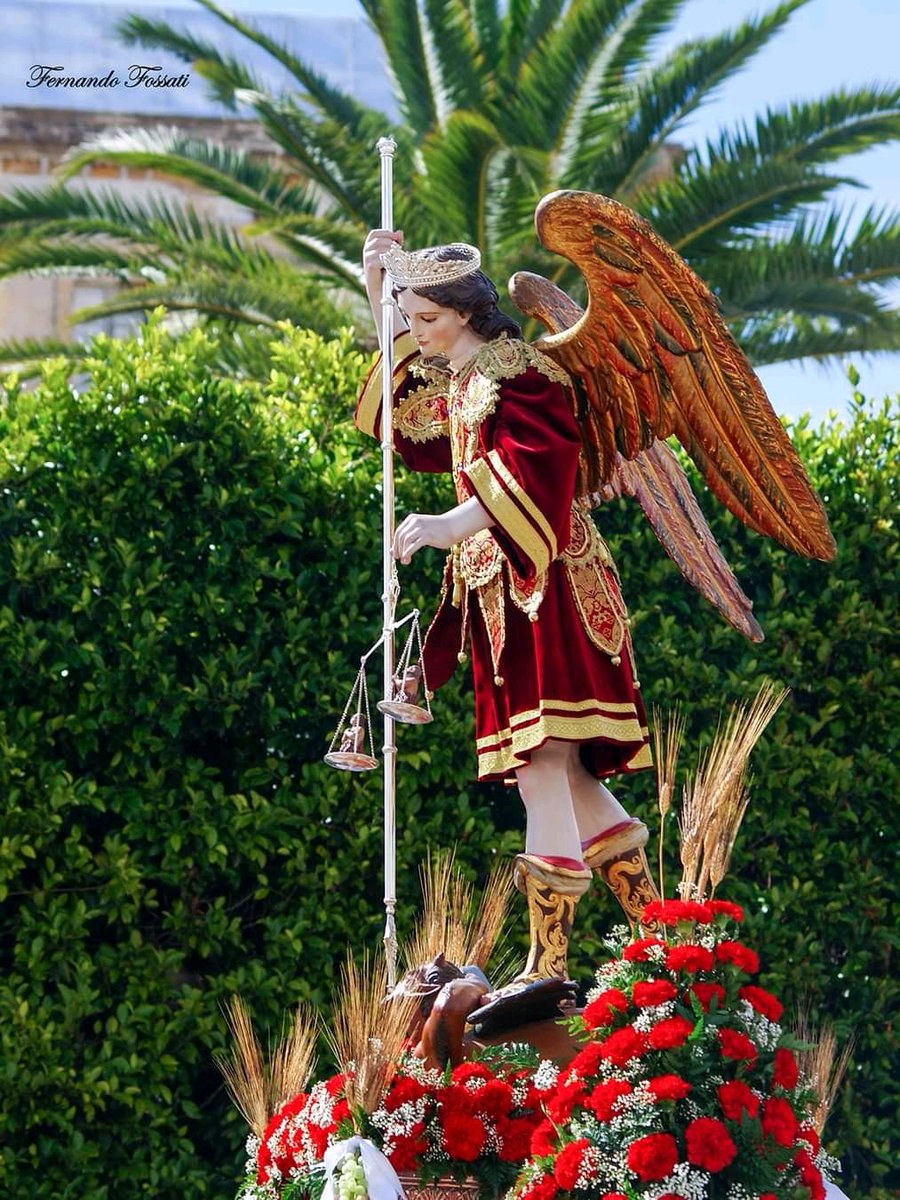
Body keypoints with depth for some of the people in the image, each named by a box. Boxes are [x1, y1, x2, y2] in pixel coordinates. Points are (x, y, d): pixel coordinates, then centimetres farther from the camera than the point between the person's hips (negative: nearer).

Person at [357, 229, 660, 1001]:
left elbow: (521, 478, -23)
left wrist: (445, 526, -38)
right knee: (565, 775, 10)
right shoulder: (451, 384, 18)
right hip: (497, 587, 10)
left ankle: (548, 962, -19)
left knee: (540, 767, -15)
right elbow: (394, 397, 38)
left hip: (540, 585, -10)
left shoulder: (518, 373, -10)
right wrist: (377, 284, 28)